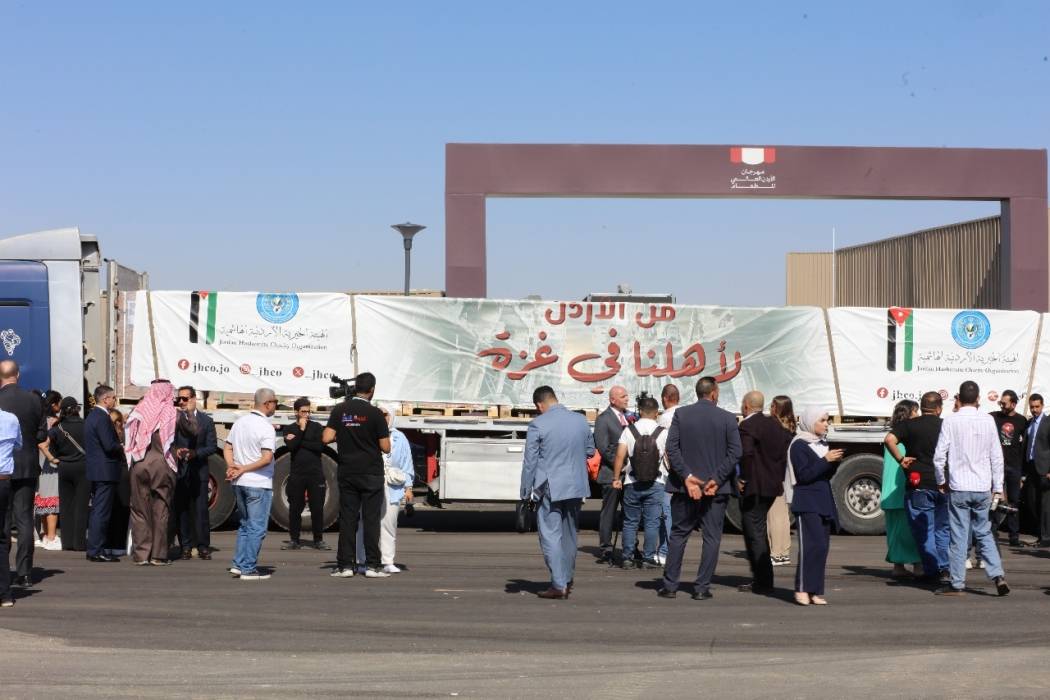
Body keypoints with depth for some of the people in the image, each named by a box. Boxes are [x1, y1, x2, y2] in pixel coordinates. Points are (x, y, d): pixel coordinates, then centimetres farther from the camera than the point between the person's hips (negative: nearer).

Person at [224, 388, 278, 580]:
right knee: (257, 528, 0)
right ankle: (248, 569, 0)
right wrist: (243, 470, -14)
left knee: (245, 525, 18)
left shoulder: (240, 422, 9)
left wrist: (232, 467, -2)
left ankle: (238, 564, 14)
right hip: (259, 484, -7)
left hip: (239, 483, 7)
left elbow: (227, 448, 12)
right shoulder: (266, 428, -14)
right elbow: (266, 458, -22)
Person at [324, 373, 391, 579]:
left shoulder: (340, 410, 0)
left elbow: (326, 438, -4)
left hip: (347, 473, 3)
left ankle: (345, 564, 5)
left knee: (347, 519, 6)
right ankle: (372, 565, 0)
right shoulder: (375, 413, -9)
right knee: (371, 519, 1)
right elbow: (386, 448, -7)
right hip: (371, 475, -3)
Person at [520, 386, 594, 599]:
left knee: (551, 535, -1)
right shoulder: (580, 421, 4)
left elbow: (530, 462, -9)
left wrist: (526, 493, -2)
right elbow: (590, 451, 17)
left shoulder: (538, 425, -12)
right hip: (576, 487, 6)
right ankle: (568, 580, 29)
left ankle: (559, 585, -6)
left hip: (549, 488, -6)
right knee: (569, 534, 18)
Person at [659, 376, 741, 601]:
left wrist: (687, 477, -8)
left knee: (678, 535, 11)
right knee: (712, 537, 6)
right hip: (716, 489, -1)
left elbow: (671, 448, -8)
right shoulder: (727, 418, -3)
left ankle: (670, 585, 11)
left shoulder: (681, 414, -1)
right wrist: (717, 479, -8)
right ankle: (702, 587, 3)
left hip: (685, 487, 1)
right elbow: (735, 453, -8)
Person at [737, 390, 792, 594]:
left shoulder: (747, 426, -15)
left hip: (754, 487, -9)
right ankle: (760, 578, 24)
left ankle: (763, 583, -3)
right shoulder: (773, 423, 11)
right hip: (772, 485, 9)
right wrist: (779, 474, 14)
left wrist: (744, 479, -18)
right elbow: (788, 445, 14)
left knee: (755, 533, -3)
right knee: (758, 530, 19)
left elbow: (746, 454, -29)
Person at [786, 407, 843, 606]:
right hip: (807, 503, -8)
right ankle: (802, 589, -13)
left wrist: (834, 462, 0)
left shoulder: (822, 443, 16)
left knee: (822, 546, 4)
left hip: (823, 502, 8)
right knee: (812, 544, -16)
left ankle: (814, 590, 7)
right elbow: (803, 475, -16)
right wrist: (826, 460, -19)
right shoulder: (799, 446, -7)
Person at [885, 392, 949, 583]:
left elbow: (890, 439, -18)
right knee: (943, 528, 16)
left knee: (923, 530, 4)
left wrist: (900, 459, -8)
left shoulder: (909, 425, -3)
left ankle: (932, 571, 3)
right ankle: (944, 567, 16)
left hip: (918, 485, -2)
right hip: (943, 484, 3)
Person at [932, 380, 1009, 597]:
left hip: (958, 488, -3)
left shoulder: (951, 421, -7)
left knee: (959, 536, 2)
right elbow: (997, 457, 4)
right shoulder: (988, 420, 1)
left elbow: (939, 456, -6)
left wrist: (941, 481, 10)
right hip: (983, 488, 3)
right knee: (984, 533, 14)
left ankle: (957, 584, 5)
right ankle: (998, 575, 2)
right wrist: (997, 488, 12)